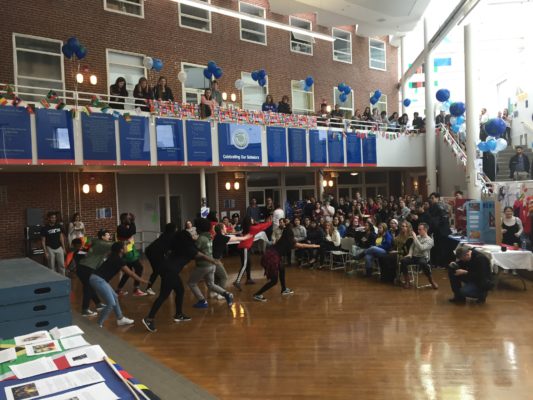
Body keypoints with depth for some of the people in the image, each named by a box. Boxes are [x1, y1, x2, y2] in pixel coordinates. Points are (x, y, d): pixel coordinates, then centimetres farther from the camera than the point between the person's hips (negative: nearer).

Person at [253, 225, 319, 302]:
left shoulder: (284, 239, 15)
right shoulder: (289, 241, -6)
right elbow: (302, 245, 5)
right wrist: (314, 246, 17)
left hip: (271, 256, 9)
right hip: (271, 258, -9)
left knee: (282, 269, 25)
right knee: (274, 281, -2)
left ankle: (284, 290, 36)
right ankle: (257, 294, -2)